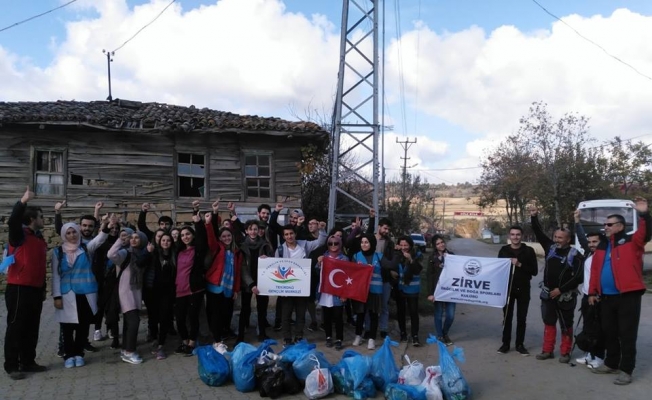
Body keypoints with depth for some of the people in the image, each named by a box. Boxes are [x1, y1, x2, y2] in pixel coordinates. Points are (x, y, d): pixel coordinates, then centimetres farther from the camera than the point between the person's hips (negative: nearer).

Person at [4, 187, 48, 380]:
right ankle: (11, 366, 8)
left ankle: (28, 362, 22)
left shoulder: (39, 238, 15)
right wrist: (24, 200, -38)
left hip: (35, 290, 8)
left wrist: (43, 288, 19)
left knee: (32, 328, 12)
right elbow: (12, 220, -30)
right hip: (18, 289, -8)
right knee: (16, 327, 0)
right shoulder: (20, 235, -6)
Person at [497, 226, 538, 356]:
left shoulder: (529, 251, -3)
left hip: (523, 289, -1)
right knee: (507, 317, 6)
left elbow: (535, 271, -6)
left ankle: (520, 344, 18)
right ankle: (505, 343, 17)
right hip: (507, 288, 1)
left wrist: (520, 265, -20)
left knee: (522, 318, 6)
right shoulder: (504, 250, 2)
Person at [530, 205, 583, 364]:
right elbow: (539, 233, 2)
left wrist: (560, 290, -17)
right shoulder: (550, 247, 2)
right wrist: (534, 216, -10)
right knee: (549, 323, 12)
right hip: (548, 294, 5)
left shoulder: (575, 255, -12)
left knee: (566, 326, 7)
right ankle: (548, 350, 21)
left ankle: (565, 353, 17)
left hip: (565, 296, -5)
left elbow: (578, 277, -16)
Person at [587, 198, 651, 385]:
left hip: (628, 295, -6)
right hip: (606, 297, 7)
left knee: (627, 334, -1)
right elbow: (595, 270, 13)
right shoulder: (602, 246, 14)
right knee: (609, 332, 15)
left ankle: (626, 370, 7)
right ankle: (611, 364, 29)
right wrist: (592, 292, 9)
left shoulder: (631, 241, -2)